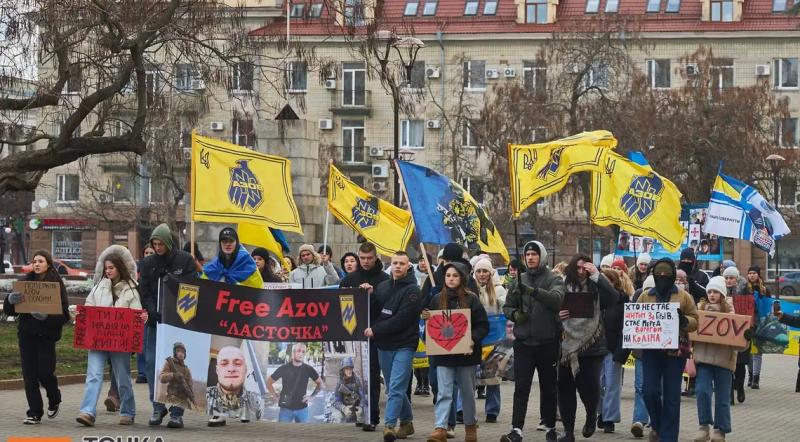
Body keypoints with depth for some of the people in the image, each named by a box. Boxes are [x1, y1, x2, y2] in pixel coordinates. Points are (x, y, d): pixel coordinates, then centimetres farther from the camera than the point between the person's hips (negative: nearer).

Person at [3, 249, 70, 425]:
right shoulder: (25, 282, 5)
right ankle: (34, 413, 7)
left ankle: (54, 400, 24)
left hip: (46, 334, -3)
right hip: (26, 333, 3)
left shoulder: (57, 284, -4)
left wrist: (46, 316, -26)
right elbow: (8, 310, 3)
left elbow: (64, 315, -8)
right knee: (29, 374, 0)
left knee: (45, 372, -7)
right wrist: (11, 300, -20)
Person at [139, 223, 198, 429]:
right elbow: (144, 292, 5)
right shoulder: (148, 263, 8)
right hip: (155, 321, 3)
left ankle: (177, 412, -1)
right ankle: (158, 407, 10)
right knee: (152, 362, 0)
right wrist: (153, 312, -11)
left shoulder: (185, 260, -1)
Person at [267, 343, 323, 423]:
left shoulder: (308, 369, 0)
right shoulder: (284, 368, -3)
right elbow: (269, 382, 8)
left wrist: (312, 396, 5)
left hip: (302, 408, 1)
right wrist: (275, 396, 2)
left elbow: (320, 383, 14)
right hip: (286, 408, -1)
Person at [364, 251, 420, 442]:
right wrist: (369, 296, -8)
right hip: (384, 345, 6)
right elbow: (373, 312, 11)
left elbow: (402, 319, -16)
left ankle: (389, 425, -20)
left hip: (404, 345, -6)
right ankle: (406, 422, 27)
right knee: (394, 388, 14)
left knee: (396, 387, -14)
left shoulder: (412, 290, -8)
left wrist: (375, 331, -15)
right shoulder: (382, 286, 12)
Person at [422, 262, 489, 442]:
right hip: (443, 353, 1)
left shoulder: (471, 299, -2)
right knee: (444, 393, -8)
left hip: (465, 353, -1)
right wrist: (426, 318, -11)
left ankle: (470, 427, 26)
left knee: (468, 392, 12)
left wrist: (473, 340, -19)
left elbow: (483, 325, -4)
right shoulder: (437, 299, 5)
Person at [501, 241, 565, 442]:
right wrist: (515, 314, -10)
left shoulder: (553, 279, -3)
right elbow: (507, 306, 13)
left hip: (548, 342, -2)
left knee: (549, 388, 10)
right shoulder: (519, 280, 8)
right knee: (521, 388, -5)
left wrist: (532, 291, -38)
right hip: (523, 342, 2)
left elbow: (557, 298, -24)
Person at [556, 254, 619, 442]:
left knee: (589, 386, -5)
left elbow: (614, 298, -18)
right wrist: (557, 315, -12)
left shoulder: (595, 288, -1)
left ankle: (591, 416, 27)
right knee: (565, 388, 3)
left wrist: (596, 275, -18)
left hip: (592, 345, -2)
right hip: (567, 344, 2)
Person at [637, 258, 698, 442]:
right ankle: (656, 424, 21)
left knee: (671, 396, 0)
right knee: (650, 391, -7)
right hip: (651, 350, 2)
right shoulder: (645, 296, 11)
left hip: (675, 350, -1)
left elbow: (695, 322, 2)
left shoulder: (684, 297, 5)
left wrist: (683, 320, -18)